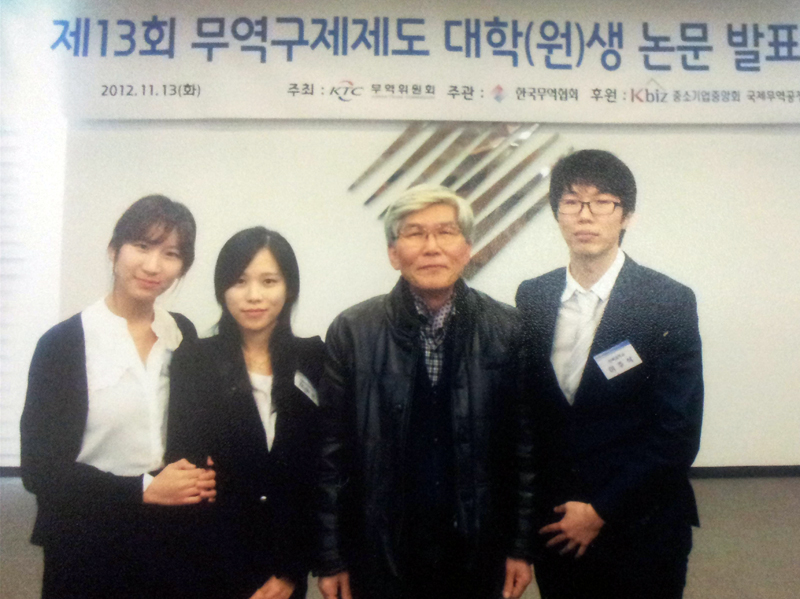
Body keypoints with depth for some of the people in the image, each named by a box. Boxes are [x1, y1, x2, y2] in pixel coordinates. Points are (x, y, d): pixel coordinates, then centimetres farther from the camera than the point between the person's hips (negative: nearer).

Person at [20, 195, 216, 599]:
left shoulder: (181, 335, -1)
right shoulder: (64, 343, -12)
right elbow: (40, 469, -11)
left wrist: (198, 478, -8)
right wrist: (144, 489, -18)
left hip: (166, 543, 4)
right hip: (85, 548, -3)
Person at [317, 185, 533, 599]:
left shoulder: (507, 329, -5)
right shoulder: (351, 332, -7)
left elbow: (524, 444, -1)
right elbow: (331, 452, -5)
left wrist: (521, 546, 0)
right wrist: (330, 558, -3)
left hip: (477, 552, 1)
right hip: (380, 554, 0)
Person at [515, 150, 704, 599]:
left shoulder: (670, 302, -10)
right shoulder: (531, 297, 0)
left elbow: (678, 432, -12)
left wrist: (600, 511, -11)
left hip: (641, 529, -2)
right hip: (554, 526, 3)